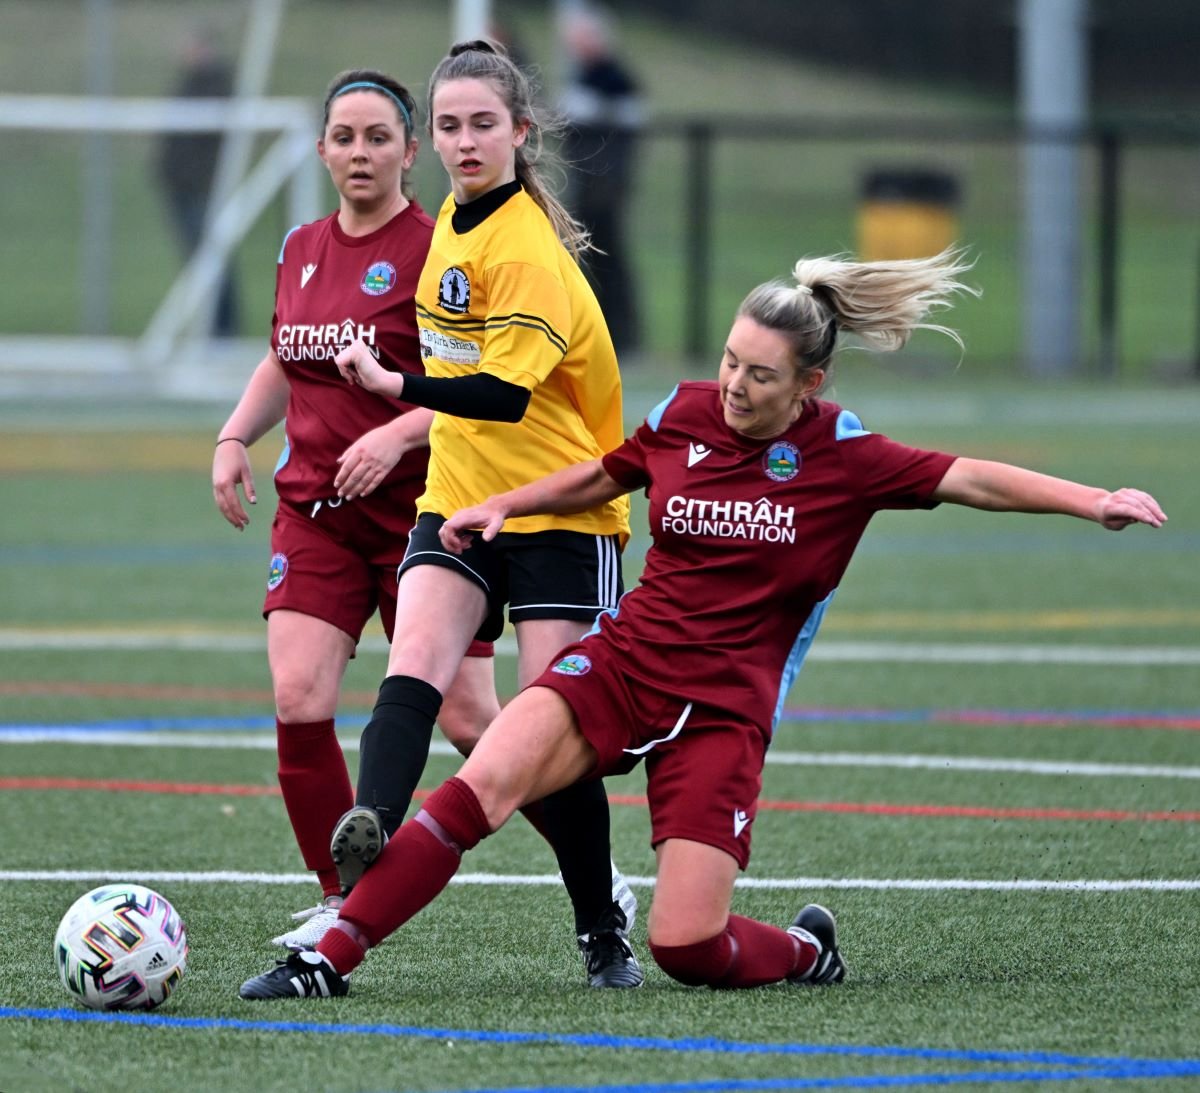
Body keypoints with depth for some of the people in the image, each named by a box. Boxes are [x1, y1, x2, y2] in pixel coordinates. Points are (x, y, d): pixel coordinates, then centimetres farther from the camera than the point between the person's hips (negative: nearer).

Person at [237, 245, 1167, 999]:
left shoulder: (842, 454, -6)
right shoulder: (685, 416, 2)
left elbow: (969, 479, -7)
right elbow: (601, 478, 21)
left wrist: (1091, 501, -18)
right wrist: (500, 506, 12)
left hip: (724, 709, -2)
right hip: (623, 664, 2)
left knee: (689, 948, -11)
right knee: (479, 787, -24)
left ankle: (805, 948, 23)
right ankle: (332, 957, -23)